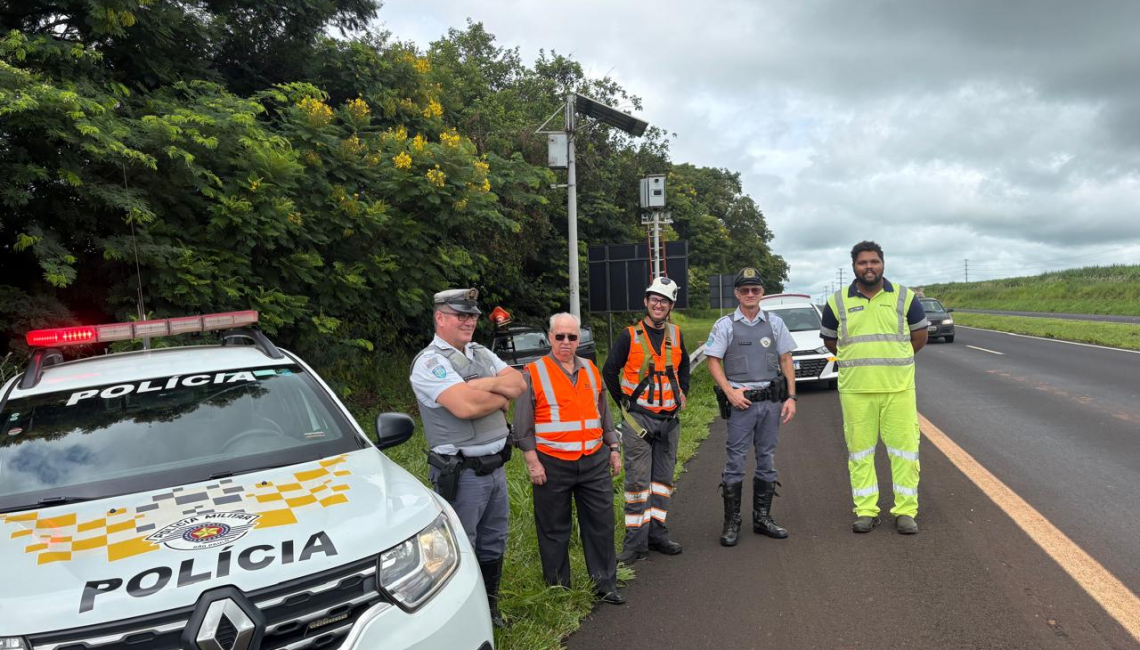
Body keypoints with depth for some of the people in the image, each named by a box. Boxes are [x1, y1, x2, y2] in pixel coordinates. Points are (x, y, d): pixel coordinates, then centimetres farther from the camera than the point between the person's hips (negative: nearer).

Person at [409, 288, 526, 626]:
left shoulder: (481, 353, 12)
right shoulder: (429, 362, -13)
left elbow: (518, 383, 2)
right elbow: (465, 405, -26)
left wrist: (482, 384, -15)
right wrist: (501, 397, -9)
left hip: (495, 467, 8)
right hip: (462, 474, -8)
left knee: (493, 544, 20)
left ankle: (489, 609, 37)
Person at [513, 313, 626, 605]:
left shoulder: (591, 370, 12)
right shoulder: (533, 373, -3)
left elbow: (604, 414, 20)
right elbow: (522, 424, -4)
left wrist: (614, 449, 16)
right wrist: (532, 462, -8)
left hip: (594, 461, 4)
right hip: (552, 464, -4)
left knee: (601, 523, 9)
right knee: (554, 529, 8)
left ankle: (605, 584, 23)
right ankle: (558, 589, 23)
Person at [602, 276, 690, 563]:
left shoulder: (675, 334, 8)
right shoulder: (630, 335, -6)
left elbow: (684, 364, 26)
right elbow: (609, 371, -1)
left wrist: (683, 393, 15)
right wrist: (623, 402, 1)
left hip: (669, 419, 5)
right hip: (638, 418, -5)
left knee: (663, 478, 12)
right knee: (638, 480, -4)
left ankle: (657, 533, 23)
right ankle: (635, 542, 3)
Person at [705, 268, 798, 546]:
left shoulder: (774, 323, 10)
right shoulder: (725, 325, 1)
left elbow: (786, 361, 11)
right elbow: (713, 362, -1)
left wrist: (791, 397, 3)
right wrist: (730, 392, -12)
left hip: (771, 400, 3)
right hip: (741, 402, -3)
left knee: (767, 458, 10)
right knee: (736, 461, -2)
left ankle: (762, 518, 22)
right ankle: (731, 522, 6)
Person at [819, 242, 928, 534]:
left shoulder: (904, 297, 2)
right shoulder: (838, 302, 3)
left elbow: (920, 334, 11)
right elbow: (829, 339, 14)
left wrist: (893, 360, 8)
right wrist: (857, 360, 9)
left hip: (899, 388, 0)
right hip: (855, 390, 0)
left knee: (904, 448, 3)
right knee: (859, 450, 5)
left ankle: (906, 511, 15)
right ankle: (865, 511, 16)